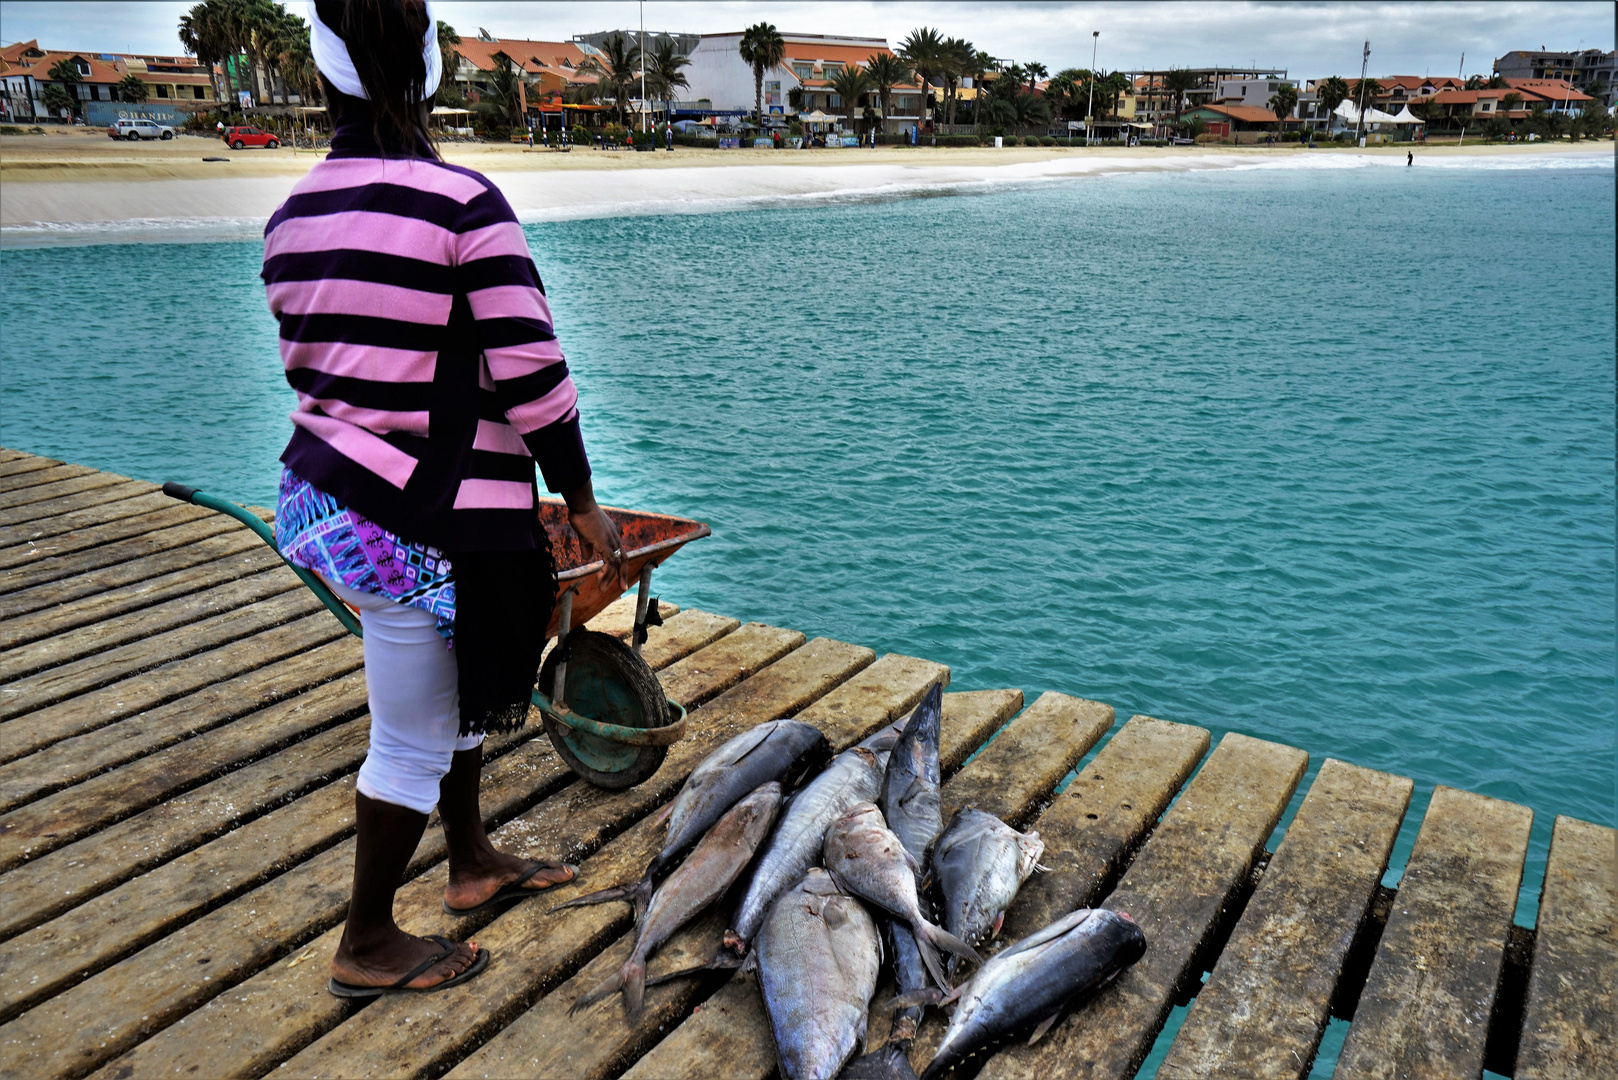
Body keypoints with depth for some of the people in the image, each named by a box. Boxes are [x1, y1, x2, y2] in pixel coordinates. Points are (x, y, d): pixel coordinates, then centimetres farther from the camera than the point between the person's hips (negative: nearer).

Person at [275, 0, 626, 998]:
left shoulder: (294, 217, 6)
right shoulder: (464, 203, -17)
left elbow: (307, 364, 14)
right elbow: (530, 376, -17)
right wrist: (584, 503, -7)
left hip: (326, 491, 8)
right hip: (426, 521, -8)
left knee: (453, 692, 25)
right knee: (415, 740, 8)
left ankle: (473, 862, 43)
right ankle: (368, 946, 26)